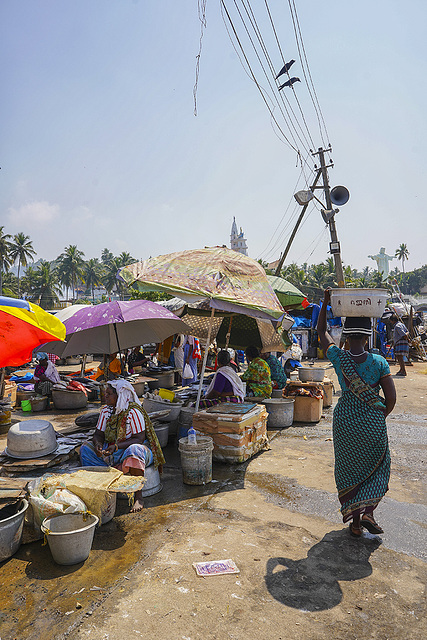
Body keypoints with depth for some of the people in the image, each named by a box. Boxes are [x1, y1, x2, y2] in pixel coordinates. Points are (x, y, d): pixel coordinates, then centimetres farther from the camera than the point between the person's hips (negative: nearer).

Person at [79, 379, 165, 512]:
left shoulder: (134, 412, -19)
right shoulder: (106, 411, 1)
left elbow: (139, 439, -22)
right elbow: (98, 434, 5)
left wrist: (117, 446, -32)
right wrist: (98, 444, -19)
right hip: (111, 452, 7)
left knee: (134, 450, -41)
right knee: (85, 449, -10)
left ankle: (138, 497, -32)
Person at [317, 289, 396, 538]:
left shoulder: (338, 357, -10)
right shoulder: (379, 362, -11)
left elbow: (322, 332, 6)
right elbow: (391, 398, -11)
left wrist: (326, 302, 9)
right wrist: (380, 417, 7)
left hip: (345, 419, 1)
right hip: (373, 420, -1)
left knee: (349, 469, 15)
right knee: (377, 467, 20)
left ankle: (355, 520, 22)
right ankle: (368, 511, 7)